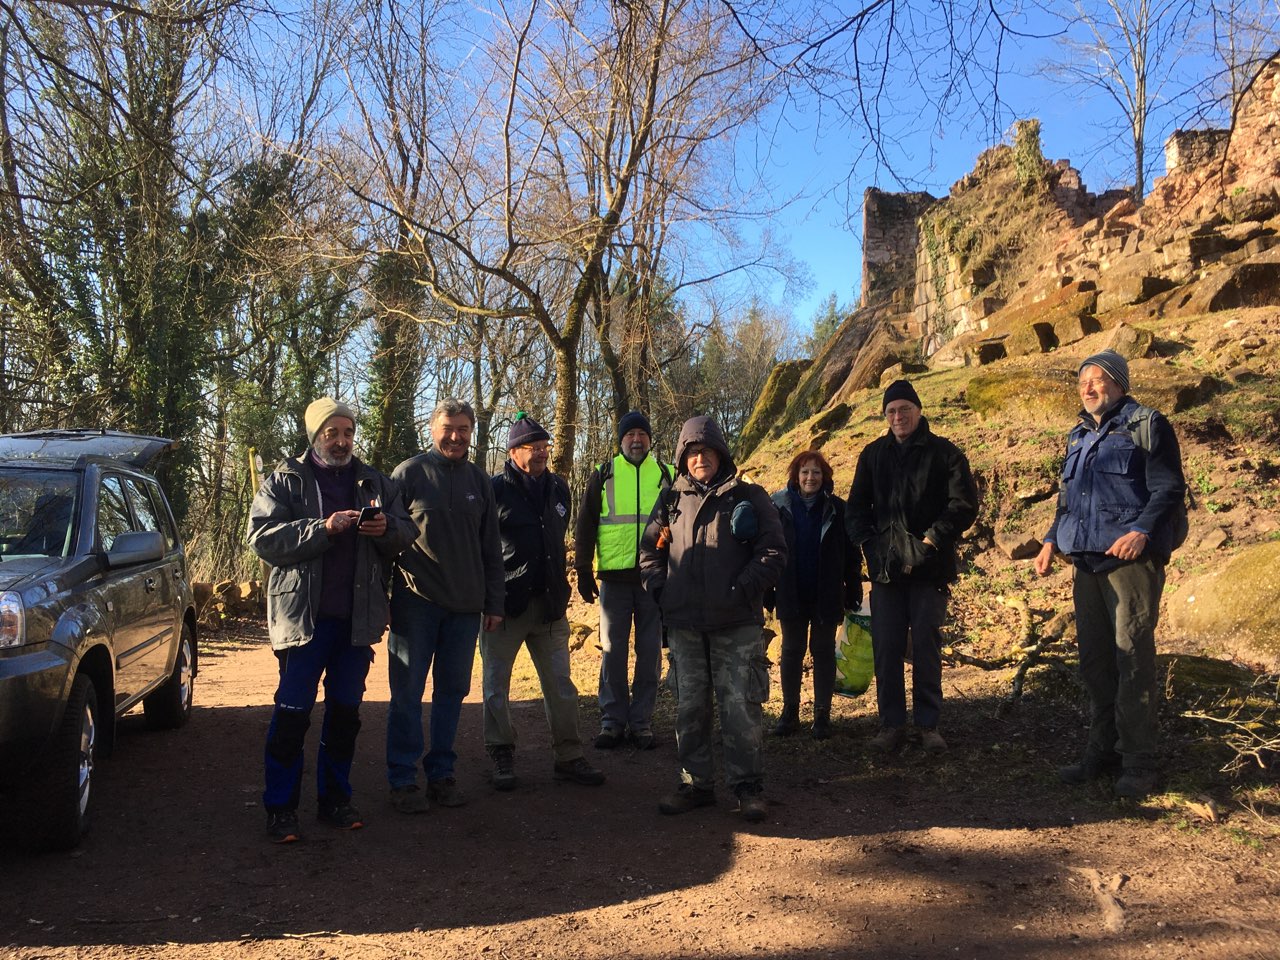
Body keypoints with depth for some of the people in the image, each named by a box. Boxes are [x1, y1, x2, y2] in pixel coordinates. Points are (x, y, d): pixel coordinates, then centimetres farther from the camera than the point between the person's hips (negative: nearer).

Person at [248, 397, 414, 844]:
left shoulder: (375, 483, 13)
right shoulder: (284, 480, 3)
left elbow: (407, 533, 11)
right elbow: (262, 537, -9)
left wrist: (387, 528, -12)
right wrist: (323, 528, -20)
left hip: (358, 617, 4)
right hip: (304, 615, -3)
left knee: (346, 710, 11)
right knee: (292, 711, -2)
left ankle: (335, 797, 24)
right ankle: (280, 807, 9)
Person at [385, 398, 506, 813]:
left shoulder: (479, 481, 11)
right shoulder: (409, 473, -1)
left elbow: (491, 548, 14)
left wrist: (493, 603, 11)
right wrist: (385, 595, -5)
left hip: (465, 606, 4)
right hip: (416, 603, -4)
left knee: (452, 691, 9)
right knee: (407, 693, 2)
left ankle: (441, 772, 21)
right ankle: (402, 779, 11)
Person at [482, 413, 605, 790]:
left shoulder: (559, 488, 9)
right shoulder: (495, 490, -9)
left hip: (549, 604, 5)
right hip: (505, 604, -4)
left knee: (561, 684, 8)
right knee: (497, 685, 6)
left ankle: (569, 757, 18)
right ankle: (502, 757, 19)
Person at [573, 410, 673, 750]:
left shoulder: (666, 475, 8)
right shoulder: (603, 475, 7)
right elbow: (584, 527, 8)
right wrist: (584, 573, 1)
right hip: (614, 577, 0)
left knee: (650, 652, 4)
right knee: (612, 652, 3)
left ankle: (641, 722, 13)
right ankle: (612, 720, 12)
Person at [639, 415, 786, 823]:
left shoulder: (748, 496, 2)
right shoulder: (671, 499, 11)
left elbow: (774, 551, -2)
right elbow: (649, 550, 17)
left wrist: (744, 589, -11)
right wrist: (661, 590, 3)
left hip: (737, 624, -3)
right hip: (684, 625, 3)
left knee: (741, 707, -2)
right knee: (689, 707, 10)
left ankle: (748, 786, 10)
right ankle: (695, 783, 22)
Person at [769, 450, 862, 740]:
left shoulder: (836, 509, -3)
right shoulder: (779, 506, -2)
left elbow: (851, 554, 1)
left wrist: (853, 592, -1)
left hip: (827, 595, -1)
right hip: (791, 596, 1)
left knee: (823, 651, 7)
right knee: (791, 652, 9)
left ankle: (822, 714, 15)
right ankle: (790, 711, 20)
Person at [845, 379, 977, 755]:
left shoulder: (944, 453, 1)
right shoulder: (873, 454, 11)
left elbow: (965, 505, -3)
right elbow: (856, 507, 15)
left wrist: (932, 540, -11)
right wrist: (869, 543, 0)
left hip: (929, 566, -3)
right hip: (885, 567, 3)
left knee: (926, 645, 1)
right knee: (886, 647, 2)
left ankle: (928, 724, 11)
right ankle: (891, 724, 11)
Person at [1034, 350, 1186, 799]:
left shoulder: (1146, 424, -1)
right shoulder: (1078, 436, 19)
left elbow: (1169, 488, -8)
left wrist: (1142, 530, -22)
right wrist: (1052, 539, 14)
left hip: (1130, 558, -7)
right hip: (1088, 561, 7)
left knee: (1132, 658, -6)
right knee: (1095, 661, 10)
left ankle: (1137, 764, 1)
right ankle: (1101, 753, 19)